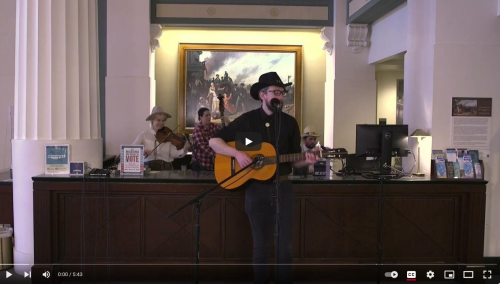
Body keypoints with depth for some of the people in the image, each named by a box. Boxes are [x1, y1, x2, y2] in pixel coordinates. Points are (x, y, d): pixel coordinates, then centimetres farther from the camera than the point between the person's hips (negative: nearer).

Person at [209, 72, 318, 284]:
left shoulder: (290, 122, 5)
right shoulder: (247, 120, -1)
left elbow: (293, 161, 9)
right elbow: (214, 141, -3)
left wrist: (306, 161, -13)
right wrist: (238, 154, -16)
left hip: (283, 187, 2)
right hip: (256, 188, -1)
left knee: (285, 245, 5)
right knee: (261, 246, 8)